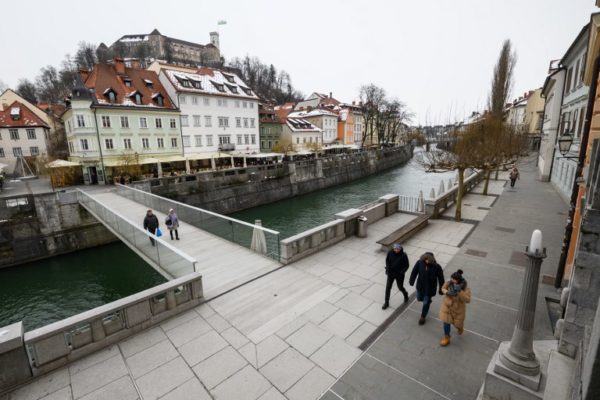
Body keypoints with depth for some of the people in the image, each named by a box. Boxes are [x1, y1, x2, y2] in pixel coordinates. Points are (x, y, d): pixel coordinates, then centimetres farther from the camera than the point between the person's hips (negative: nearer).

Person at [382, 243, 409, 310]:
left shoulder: (404, 255, -22)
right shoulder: (390, 252, -14)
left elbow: (406, 266, -11)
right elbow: (387, 260, 2)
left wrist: (402, 272, -22)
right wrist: (387, 268, -13)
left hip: (399, 275, -2)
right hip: (391, 273, 2)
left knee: (400, 287, 17)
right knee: (388, 288, 5)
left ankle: (405, 294, 53)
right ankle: (386, 303, 22)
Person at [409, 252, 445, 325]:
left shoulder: (436, 267, -26)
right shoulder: (419, 262, -21)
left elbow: (441, 278, -13)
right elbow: (414, 271, -5)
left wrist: (441, 289, -5)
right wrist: (411, 281, 6)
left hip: (430, 288, -3)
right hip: (420, 286, 3)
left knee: (426, 303, 11)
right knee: (419, 298, 24)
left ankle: (423, 317, 37)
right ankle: (427, 300, 59)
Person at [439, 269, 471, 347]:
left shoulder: (465, 288, -29)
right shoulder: (449, 283, -22)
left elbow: (467, 300, -38)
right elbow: (443, 288, -4)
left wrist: (460, 291, -48)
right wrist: (447, 292, -25)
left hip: (458, 309, -2)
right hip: (447, 306, 2)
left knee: (458, 324, 20)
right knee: (446, 322, 10)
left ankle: (460, 327, 58)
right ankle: (446, 338, 33)